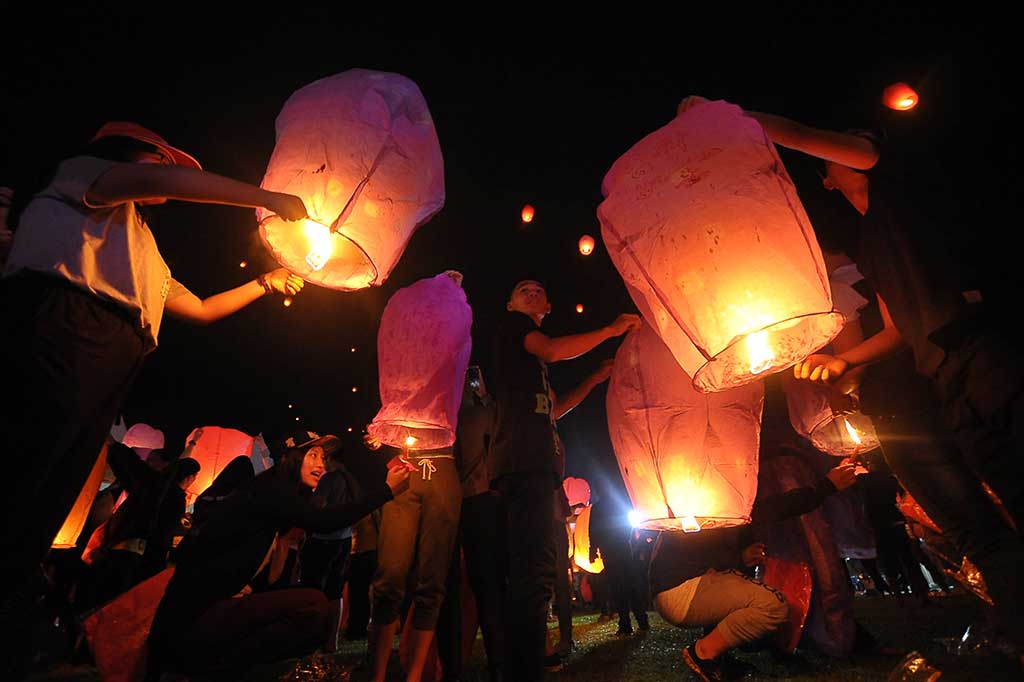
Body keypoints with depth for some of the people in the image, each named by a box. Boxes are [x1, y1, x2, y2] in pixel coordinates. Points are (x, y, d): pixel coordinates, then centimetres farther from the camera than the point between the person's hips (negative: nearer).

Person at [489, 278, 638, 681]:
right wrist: (611, 330, 0)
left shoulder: (530, 358, 35)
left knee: (531, 572, 8)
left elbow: (554, 408, 32)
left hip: (532, 462, 10)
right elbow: (553, 350, -10)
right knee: (534, 572, -19)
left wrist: (596, 379, 29)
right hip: (525, 458, -10)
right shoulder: (514, 323, 10)